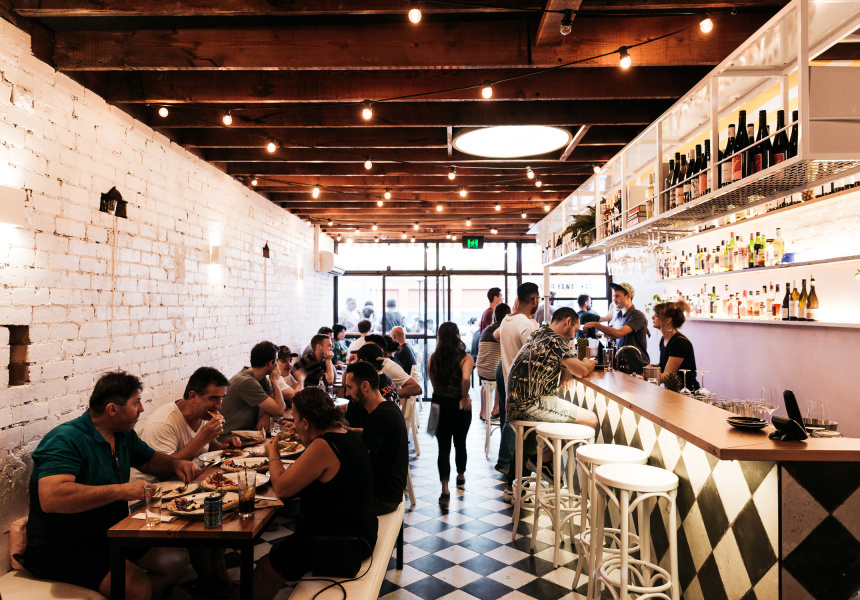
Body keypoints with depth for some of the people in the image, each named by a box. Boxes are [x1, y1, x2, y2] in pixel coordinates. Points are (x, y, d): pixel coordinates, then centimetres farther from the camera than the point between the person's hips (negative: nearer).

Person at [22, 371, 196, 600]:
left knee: (178, 559, -2)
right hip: (61, 549, -9)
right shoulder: (66, 440, -20)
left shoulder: (124, 435, 7)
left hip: (109, 536, 9)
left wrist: (176, 464, 1)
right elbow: (51, 498, -34)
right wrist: (120, 491, -34)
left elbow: (151, 461, 24)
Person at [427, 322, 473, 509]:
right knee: (460, 443, 19)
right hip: (460, 407, -2)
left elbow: (433, 382, 1)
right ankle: (460, 477, 42)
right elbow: (466, 378, -30)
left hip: (439, 406, 2)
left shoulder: (433, 358, -1)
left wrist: (441, 395, 11)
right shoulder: (465, 358, -13)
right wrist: (465, 397, -17)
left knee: (443, 447, 3)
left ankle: (445, 490, -6)